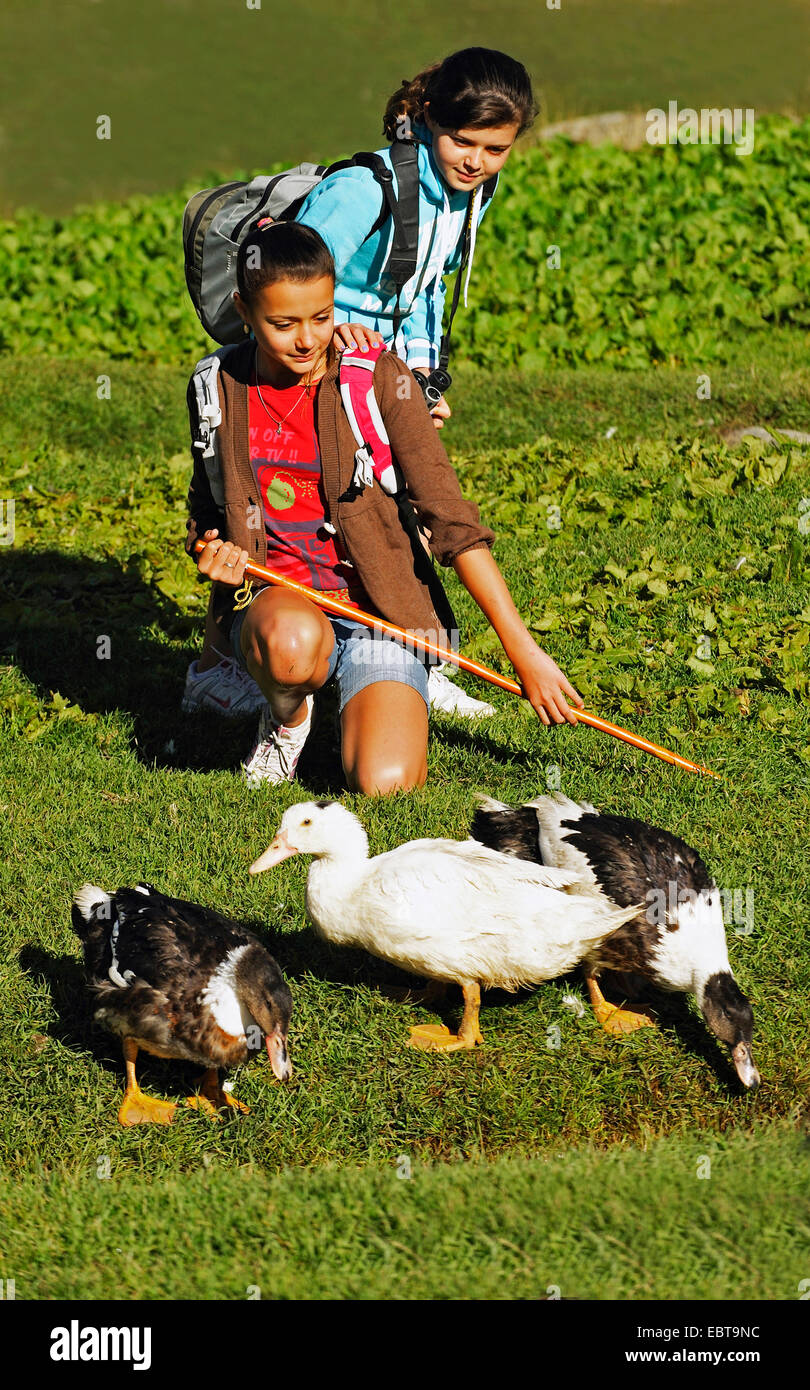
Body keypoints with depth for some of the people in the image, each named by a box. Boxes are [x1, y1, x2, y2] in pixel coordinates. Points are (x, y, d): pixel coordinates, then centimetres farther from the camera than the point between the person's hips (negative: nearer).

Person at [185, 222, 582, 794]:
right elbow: (206, 508, 19)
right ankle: (287, 716, 0)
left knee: (384, 780, -25)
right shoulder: (218, 388, -1)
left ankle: (372, 704, 13)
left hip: (378, 610, -1)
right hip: (273, 599, 1)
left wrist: (524, 650, -13)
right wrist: (211, 553, -7)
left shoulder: (377, 377, -10)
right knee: (290, 640, -39)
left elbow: (451, 518, -10)